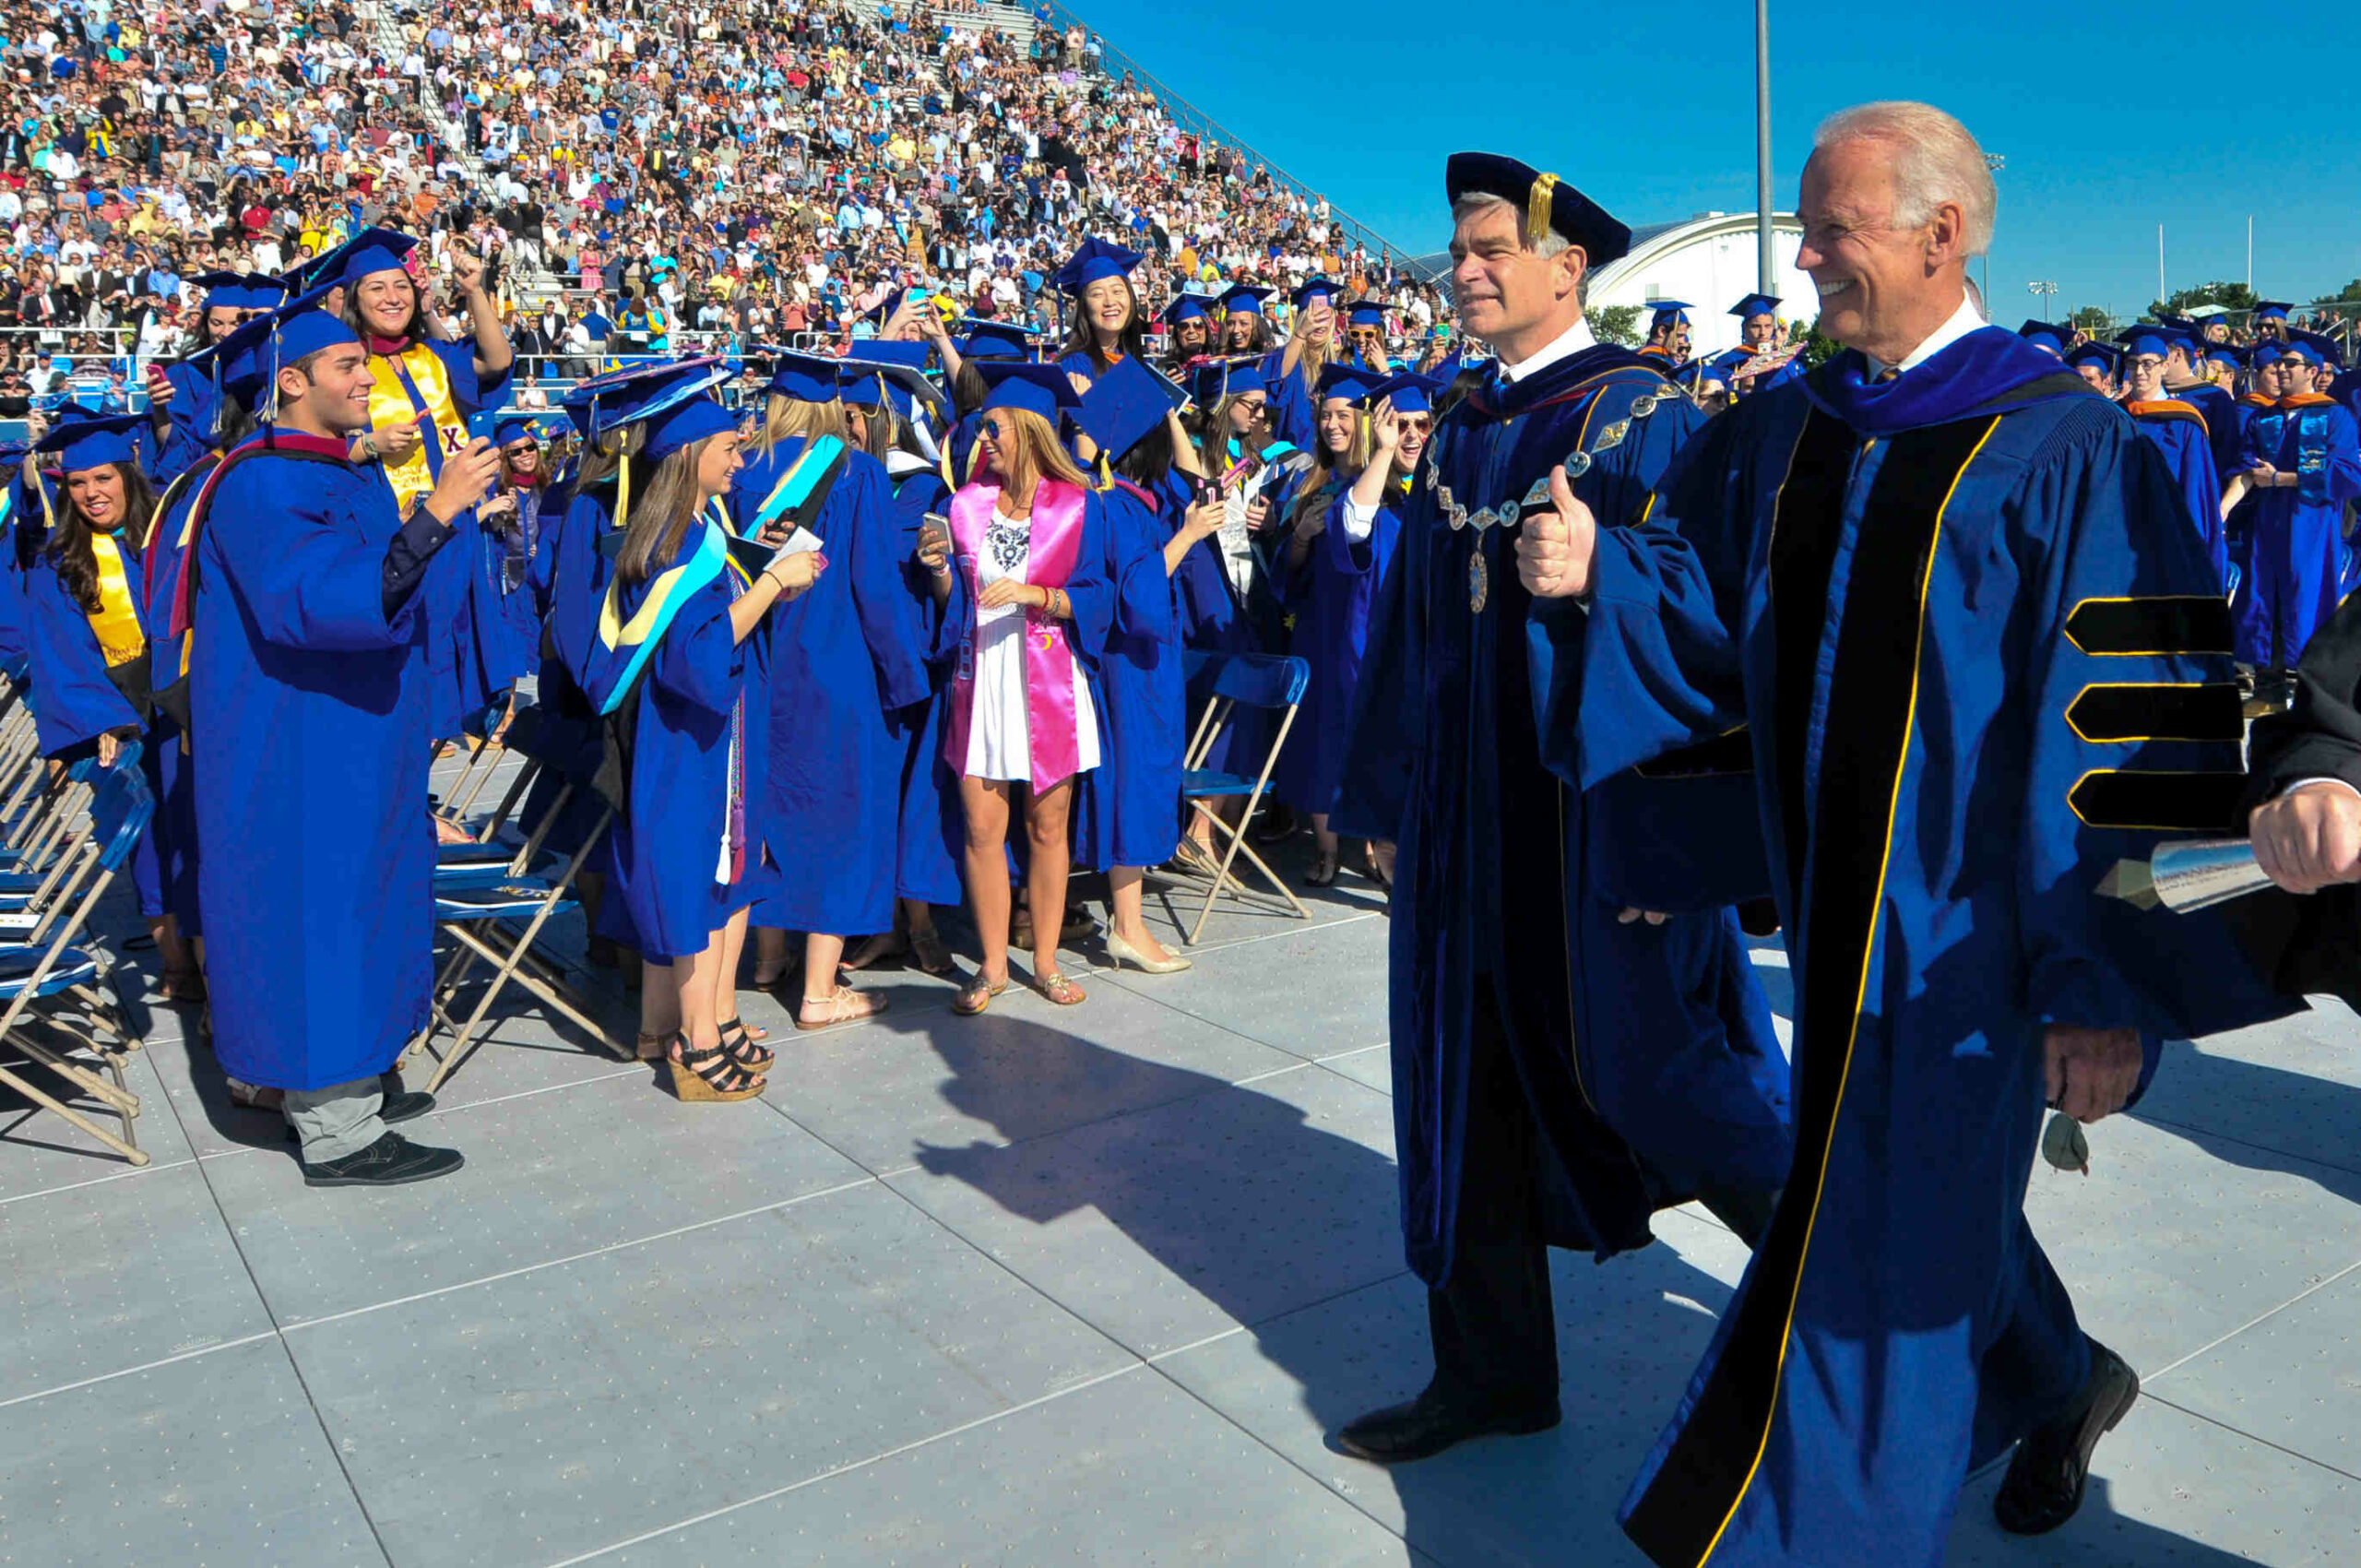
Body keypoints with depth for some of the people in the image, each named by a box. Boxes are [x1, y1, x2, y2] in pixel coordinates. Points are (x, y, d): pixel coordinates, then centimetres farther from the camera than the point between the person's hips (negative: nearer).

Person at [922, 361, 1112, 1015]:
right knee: (982, 829, 1)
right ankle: (993, 966, 14)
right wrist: (941, 573, -9)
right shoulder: (967, 503, 7)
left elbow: (1092, 598, -4)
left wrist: (1035, 594, -18)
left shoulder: (1076, 505, -2)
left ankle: (1045, 962, 19)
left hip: (1049, 682, -2)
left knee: (1048, 827, 5)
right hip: (981, 679, 2)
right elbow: (953, 603, 10)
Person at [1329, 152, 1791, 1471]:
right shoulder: (1461, 432, 11)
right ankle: (1492, 1369, 27)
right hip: (1471, 818, 7)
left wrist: (1672, 829, -18)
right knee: (1472, 1086, 11)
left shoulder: (1645, 420, -9)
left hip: (1603, 812, -7)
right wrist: (1392, 799, 14)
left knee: (1648, 1067, 2)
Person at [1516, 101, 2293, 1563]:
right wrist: (1599, 570, -16)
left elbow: (2138, 735, -17)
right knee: (1932, 1196, 24)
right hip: (1834, 907, 7)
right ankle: (2060, 1380, 52)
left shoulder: (2069, 451, -14)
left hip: (1961, 934, -7)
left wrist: (2106, 988, -19)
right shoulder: (1785, 432, 6)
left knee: (1880, 1238, 1)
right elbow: (1699, 605, 6)